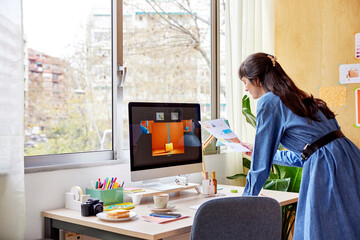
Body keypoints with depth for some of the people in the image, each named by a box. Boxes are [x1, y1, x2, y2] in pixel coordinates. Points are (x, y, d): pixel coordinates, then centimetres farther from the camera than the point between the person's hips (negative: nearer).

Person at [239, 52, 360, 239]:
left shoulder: (268, 102, -3)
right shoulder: (297, 98, 22)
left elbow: (262, 162, -2)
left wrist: (246, 197, 12)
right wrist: (260, 150, 38)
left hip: (326, 167, -8)